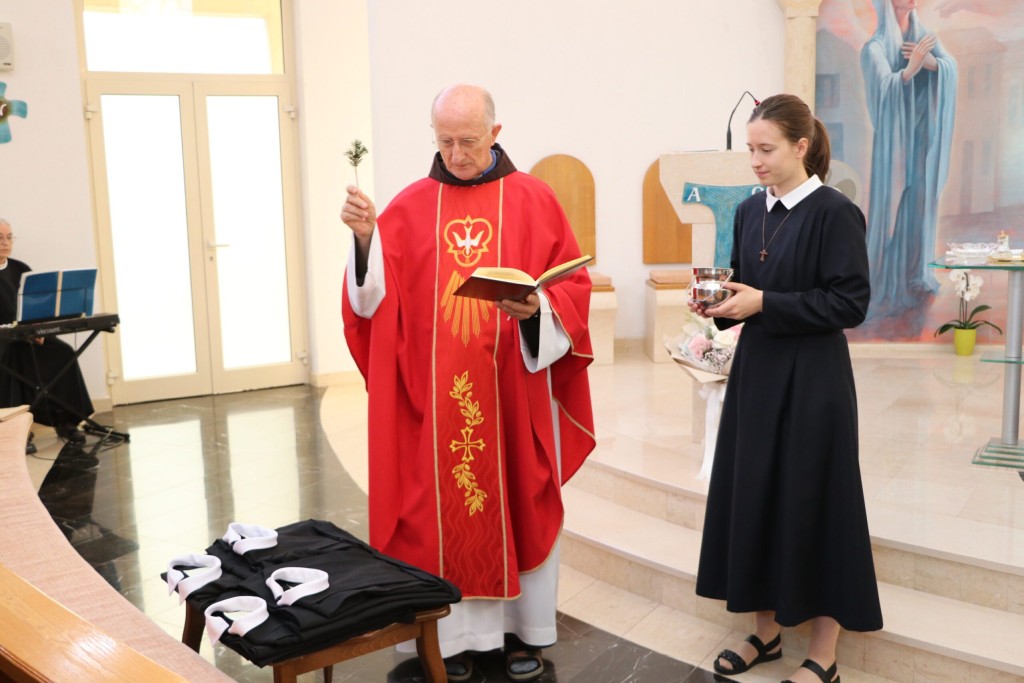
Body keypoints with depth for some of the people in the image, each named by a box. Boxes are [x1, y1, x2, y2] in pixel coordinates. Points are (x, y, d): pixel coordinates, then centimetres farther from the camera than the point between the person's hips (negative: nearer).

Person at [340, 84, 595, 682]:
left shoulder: (534, 200, 1)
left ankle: (526, 628, 25)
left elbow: (573, 286, -1)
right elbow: (377, 294, -2)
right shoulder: (411, 206, 5)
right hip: (435, 394, 1)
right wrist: (365, 237, -19)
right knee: (443, 507, 7)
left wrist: (535, 308, -20)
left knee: (519, 502, 9)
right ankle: (458, 630, 22)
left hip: (515, 390, -1)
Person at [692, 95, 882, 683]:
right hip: (756, 373, 7)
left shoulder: (835, 212, -11)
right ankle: (767, 630, 27)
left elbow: (851, 303, -16)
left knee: (811, 503, 1)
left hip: (813, 380, -7)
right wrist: (720, 302, -6)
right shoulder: (751, 212, 9)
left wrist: (763, 303, -19)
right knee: (752, 496, 10)